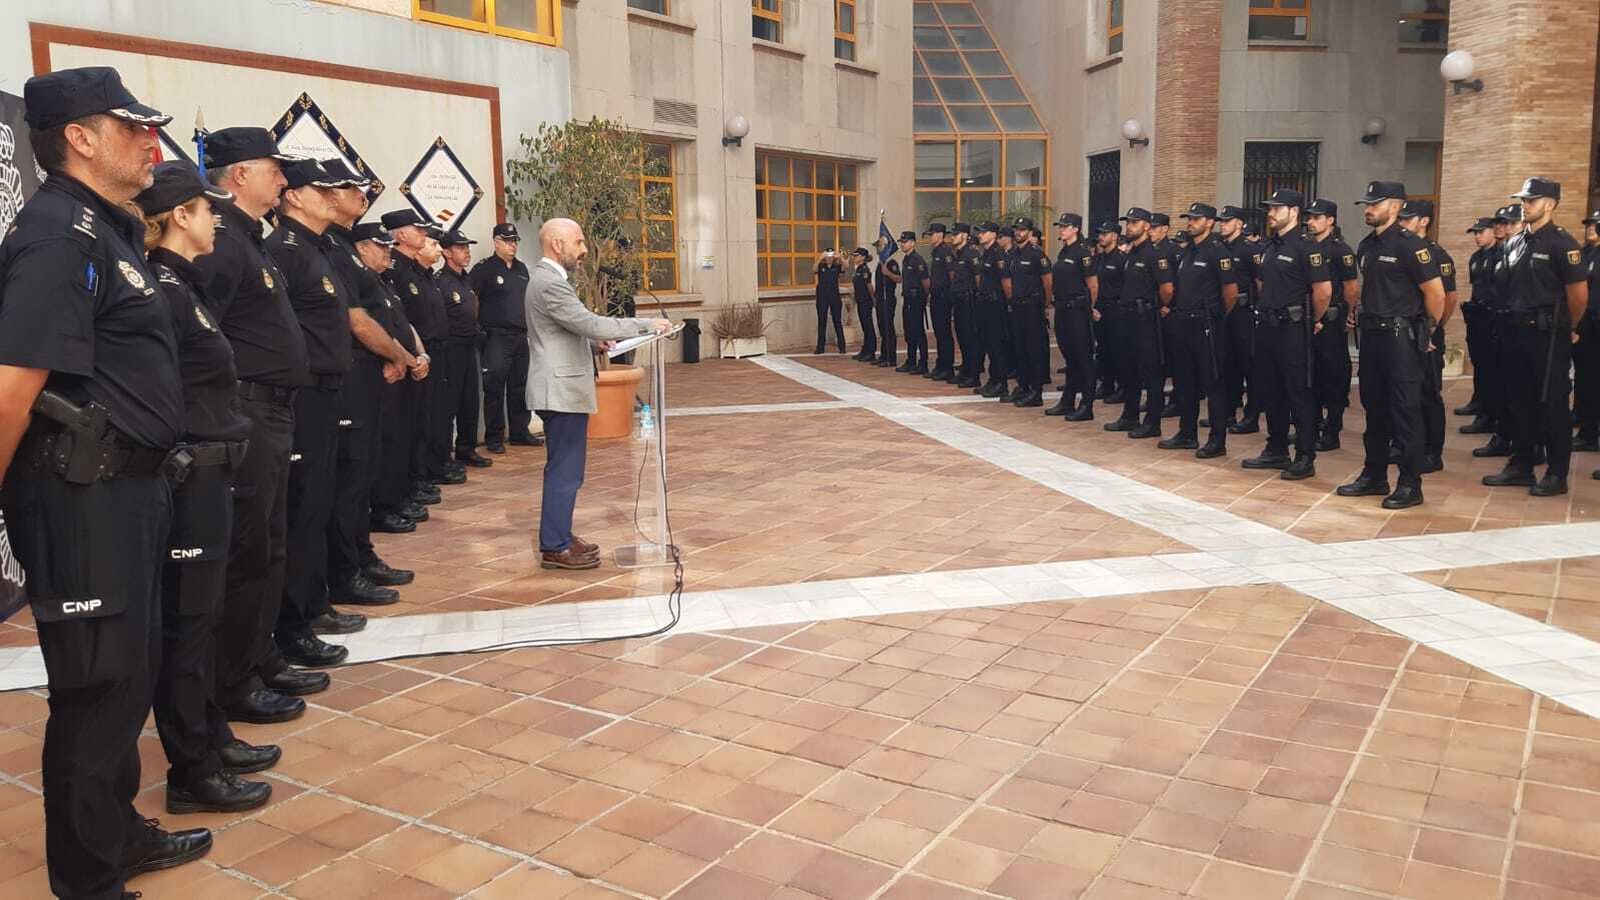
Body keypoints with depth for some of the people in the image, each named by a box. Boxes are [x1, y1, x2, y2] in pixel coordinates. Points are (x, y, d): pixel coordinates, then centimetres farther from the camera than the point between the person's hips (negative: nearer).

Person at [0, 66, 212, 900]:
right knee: (98, 684, 2)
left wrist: (147, 476, 18)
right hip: (82, 494, -9)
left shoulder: (109, 228, 14)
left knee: (126, 674, 19)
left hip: (125, 485, 9)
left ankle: (117, 831, 35)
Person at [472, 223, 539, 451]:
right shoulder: (484, 269, -5)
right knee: (495, 389, -3)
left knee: (520, 388, 11)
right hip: (496, 337, -6)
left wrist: (530, 329, 17)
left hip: (521, 336, 6)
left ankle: (520, 432, 20)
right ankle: (494, 437, 4)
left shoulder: (522, 269, 15)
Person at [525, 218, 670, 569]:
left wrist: (595, 338, 11)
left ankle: (558, 536, 25)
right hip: (561, 390, -11)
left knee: (562, 469, 16)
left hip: (559, 388, 11)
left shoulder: (546, 278, 15)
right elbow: (590, 322, -24)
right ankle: (555, 548, 2)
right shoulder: (550, 284, -18)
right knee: (565, 471, -5)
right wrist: (647, 325, -20)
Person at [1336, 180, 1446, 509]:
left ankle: (1410, 485, 2)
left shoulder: (1410, 245, -13)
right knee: (1374, 407, 13)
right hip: (1371, 334, 8)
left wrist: (1426, 328, 0)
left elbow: (1435, 294, -11)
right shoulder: (1366, 245, 11)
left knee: (1405, 411, -4)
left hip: (1401, 337, -8)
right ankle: (1374, 476, 23)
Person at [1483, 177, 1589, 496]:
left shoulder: (1561, 242, -9)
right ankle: (1520, 467, 20)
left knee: (1552, 404, -1)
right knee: (1520, 401, 11)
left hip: (1548, 335, -7)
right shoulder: (1514, 243, 11)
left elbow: (1579, 293, -9)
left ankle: (1557, 475, 6)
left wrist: (1562, 328, 2)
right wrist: (1514, 322, 14)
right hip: (1517, 332, 7)